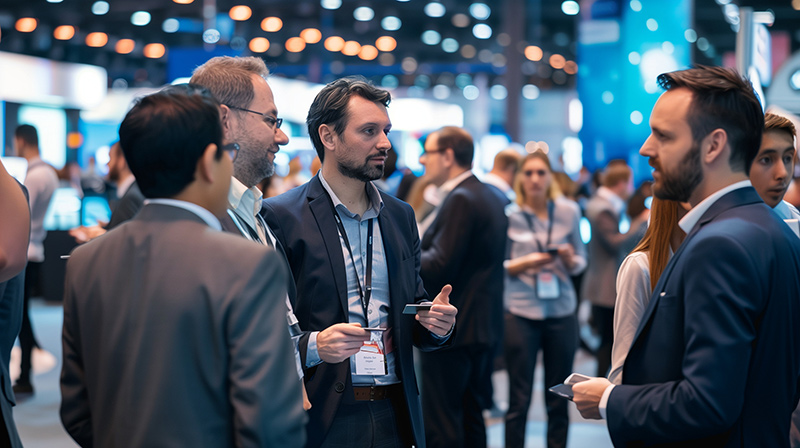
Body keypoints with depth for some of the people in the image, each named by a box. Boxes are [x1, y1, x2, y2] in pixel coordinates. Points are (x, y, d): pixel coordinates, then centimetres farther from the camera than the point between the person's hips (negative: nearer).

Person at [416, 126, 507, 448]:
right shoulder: (490, 197, 15)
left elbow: (438, 268, -22)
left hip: (451, 330, -10)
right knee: (471, 421, 16)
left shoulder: (461, 200, -16)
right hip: (483, 328, 10)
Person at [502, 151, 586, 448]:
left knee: (558, 400, 6)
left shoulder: (569, 211, 5)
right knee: (519, 400, 0)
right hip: (521, 312, -2)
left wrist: (570, 260, -11)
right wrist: (525, 263, -15)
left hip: (561, 312, 2)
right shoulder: (510, 215, 0)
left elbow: (581, 262, 11)